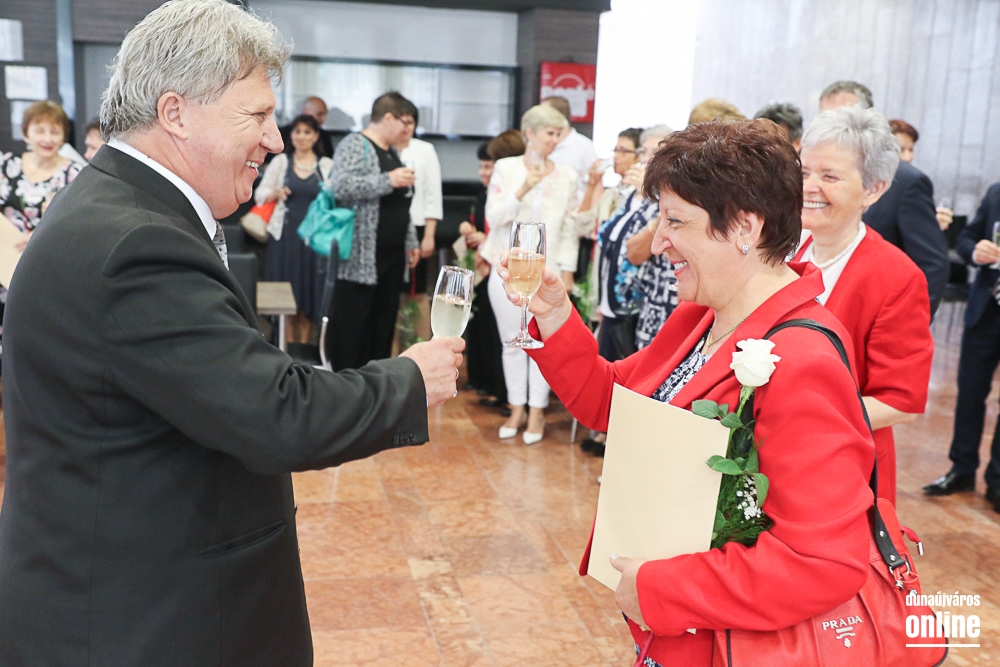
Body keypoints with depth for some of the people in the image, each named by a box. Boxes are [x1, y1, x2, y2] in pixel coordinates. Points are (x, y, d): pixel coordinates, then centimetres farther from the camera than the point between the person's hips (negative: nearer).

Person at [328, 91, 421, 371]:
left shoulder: (392, 153, 20)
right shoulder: (355, 145, -8)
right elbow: (340, 186, -24)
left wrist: (411, 242, 20)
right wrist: (389, 181, -20)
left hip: (392, 256, 9)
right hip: (361, 258, -9)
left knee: (383, 327, 12)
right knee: (351, 330, -4)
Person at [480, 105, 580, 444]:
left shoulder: (566, 176, 4)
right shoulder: (506, 168, 2)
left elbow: (570, 228, 4)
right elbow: (494, 216, -6)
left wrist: (567, 271, -1)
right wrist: (522, 190, -18)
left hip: (547, 271, 0)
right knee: (512, 342, 8)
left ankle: (537, 411, 10)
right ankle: (517, 408, 19)